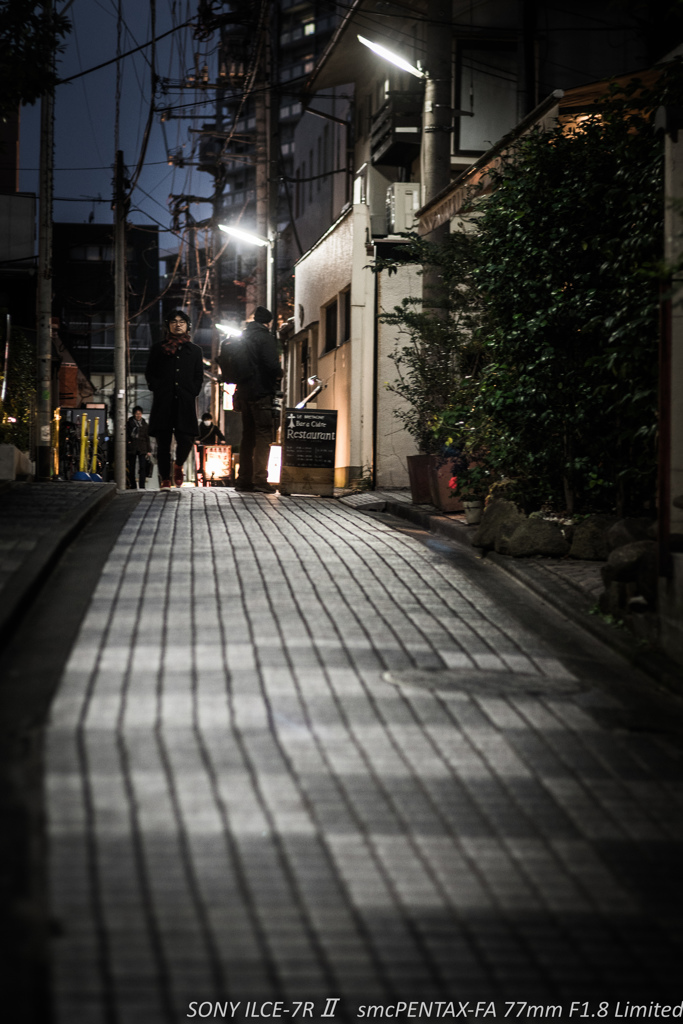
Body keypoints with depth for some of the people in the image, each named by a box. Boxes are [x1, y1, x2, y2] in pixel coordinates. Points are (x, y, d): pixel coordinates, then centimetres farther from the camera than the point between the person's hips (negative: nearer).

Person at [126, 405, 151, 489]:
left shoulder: (144, 424, 13)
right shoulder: (129, 423, 5)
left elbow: (147, 438, 14)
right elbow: (126, 436, 5)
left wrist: (148, 450, 9)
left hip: (142, 449, 1)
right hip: (132, 449, -1)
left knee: (143, 467, -12)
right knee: (132, 468, 3)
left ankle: (142, 486, -16)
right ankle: (133, 486, 11)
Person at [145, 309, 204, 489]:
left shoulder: (194, 350, 17)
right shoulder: (158, 349, 14)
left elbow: (199, 376, 16)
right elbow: (149, 373, 14)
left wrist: (192, 392, 1)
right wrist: (157, 388, -1)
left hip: (185, 402, 0)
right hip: (163, 402, 0)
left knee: (186, 440, -11)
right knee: (163, 442, -4)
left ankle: (178, 465, 19)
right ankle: (165, 479, 2)